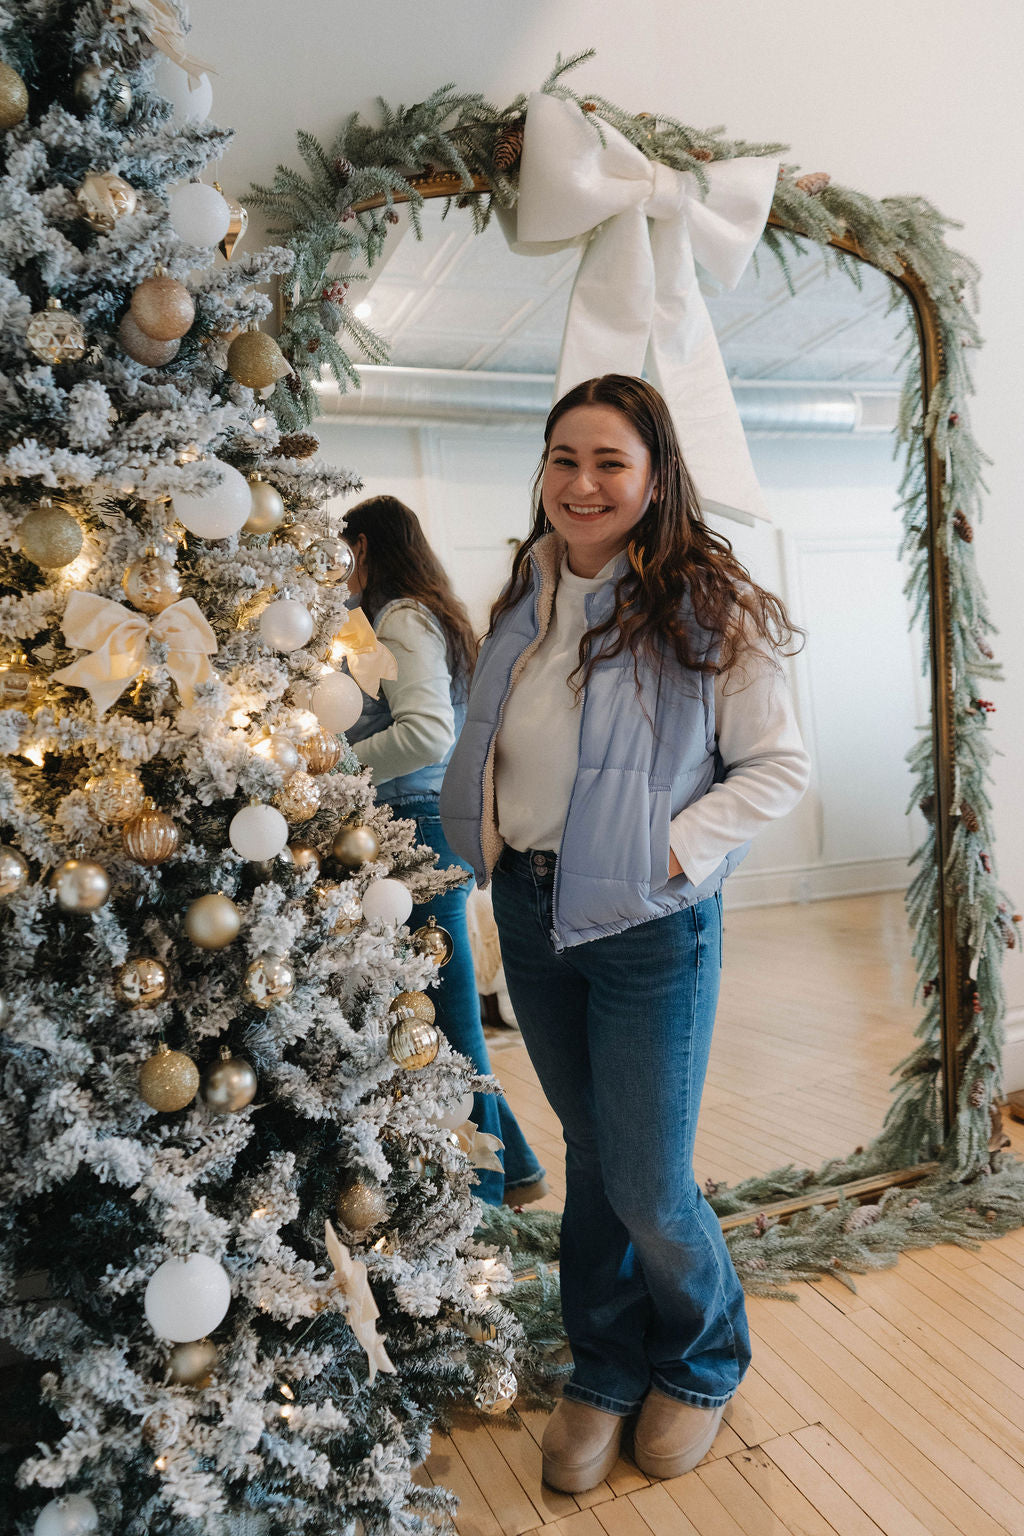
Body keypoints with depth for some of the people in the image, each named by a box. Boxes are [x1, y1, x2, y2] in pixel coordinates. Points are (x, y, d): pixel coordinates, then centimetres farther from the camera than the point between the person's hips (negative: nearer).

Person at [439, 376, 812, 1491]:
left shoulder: (705, 607, -11)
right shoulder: (525, 599, 6)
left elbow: (778, 764, -8)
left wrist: (673, 849, -18)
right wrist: (493, 847, 3)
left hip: (649, 923, -5)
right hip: (528, 909, 5)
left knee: (648, 1185, 5)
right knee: (591, 1150, 19)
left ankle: (702, 1360, 39)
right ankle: (606, 1368, 41)